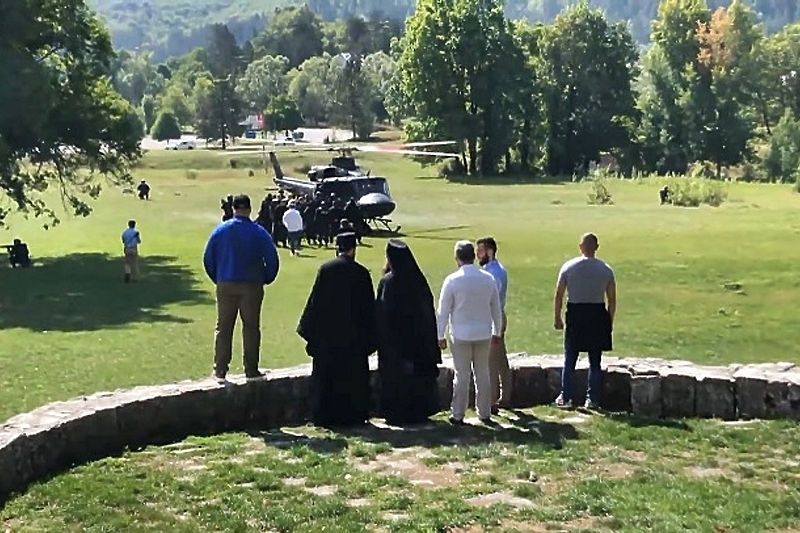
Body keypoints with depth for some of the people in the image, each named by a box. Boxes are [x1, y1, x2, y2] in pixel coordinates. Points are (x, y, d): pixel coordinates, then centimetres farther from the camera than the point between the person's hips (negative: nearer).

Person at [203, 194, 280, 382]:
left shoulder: (221, 230, 0)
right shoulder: (259, 232, -6)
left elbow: (208, 258, 3)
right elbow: (272, 259, -6)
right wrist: (265, 279, 9)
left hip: (225, 285, 2)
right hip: (252, 286, -1)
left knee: (223, 328, 8)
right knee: (251, 327, 6)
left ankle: (220, 370, 8)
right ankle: (251, 370, 8)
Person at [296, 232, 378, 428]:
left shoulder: (325, 270, -4)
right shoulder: (361, 273, -5)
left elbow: (314, 301, -2)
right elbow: (369, 307, -1)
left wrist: (310, 331, 5)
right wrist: (370, 338, 6)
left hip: (326, 336, 1)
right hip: (354, 337, 0)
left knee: (325, 377, 7)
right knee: (354, 378, 9)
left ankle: (325, 417, 9)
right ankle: (354, 415, 12)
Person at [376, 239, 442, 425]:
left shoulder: (387, 281, -12)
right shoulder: (418, 280, 1)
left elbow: (381, 312, -11)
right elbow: (429, 310, 5)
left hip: (395, 339, -5)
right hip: (419, 338, 5)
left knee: (395, 376, 3)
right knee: (420, 372, 12)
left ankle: (397, 413, 5)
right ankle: (419, 411, 17)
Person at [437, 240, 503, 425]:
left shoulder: (452, 280, -10)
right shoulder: (488, 279, 1)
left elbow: (443, 310, -6)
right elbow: (496, 308, 8)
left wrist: (441, 335, 3)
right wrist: (497, 332, 19)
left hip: (461, 335, -3)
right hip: (484, 334, 3)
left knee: (462, 375, 3)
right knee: (483, 373, 11)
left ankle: (457, 415, 8)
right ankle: (485, 413, 17)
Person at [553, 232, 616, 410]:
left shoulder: (569, 267, -4)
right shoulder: (605, 269, -1)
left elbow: (559, 295, -3)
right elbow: (612, 299, 1)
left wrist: (557, 317, 5)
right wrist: (610, 321, 11)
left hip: (575, 314, -1)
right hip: (597, 315, 1)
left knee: (569, 360, 8)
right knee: (595, 361, 9)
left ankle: (565, 398, 9)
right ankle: (593, 399, 11)